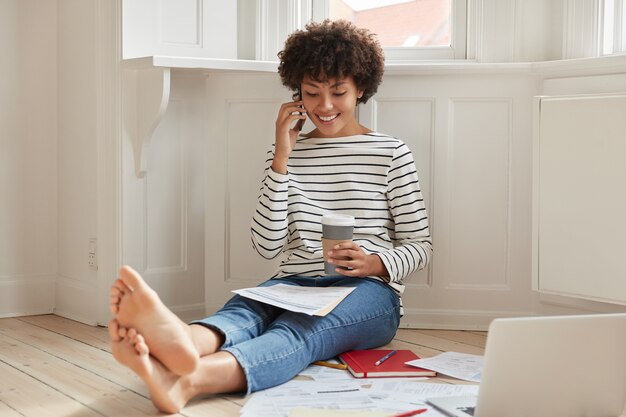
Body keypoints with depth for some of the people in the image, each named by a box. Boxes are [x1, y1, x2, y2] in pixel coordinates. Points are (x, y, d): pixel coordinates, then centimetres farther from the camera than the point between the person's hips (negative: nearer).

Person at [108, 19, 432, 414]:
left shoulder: (391, 153, 6)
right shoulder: (287, 154, 14)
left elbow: (420, 245, 6)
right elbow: (267, 244, 4)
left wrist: (375, 263, -17)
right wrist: (281, 159, -2)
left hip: (367, 292, -3)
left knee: (298, 330, -36)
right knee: (241, 311, -33)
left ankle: (184, 380, -67)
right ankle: (179, 344, -70)